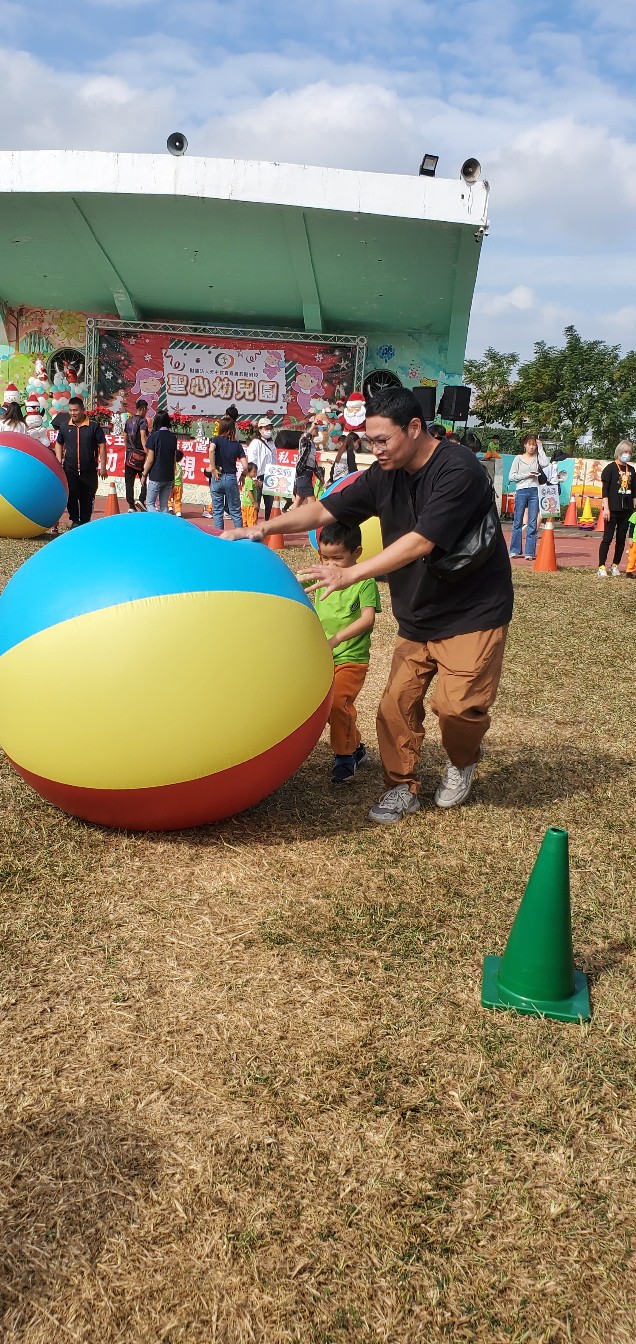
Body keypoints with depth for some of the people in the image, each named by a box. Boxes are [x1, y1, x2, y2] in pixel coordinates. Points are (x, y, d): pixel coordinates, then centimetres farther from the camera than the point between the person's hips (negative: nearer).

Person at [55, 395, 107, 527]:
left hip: (89, 470, -1)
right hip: (70, 469, 1)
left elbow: (102, 446, 0)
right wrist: (59, 462, 5)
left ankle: (85, 523, 19)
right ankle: (75, 520, 6)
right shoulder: (64, 426, 5)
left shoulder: (94, 426, -2)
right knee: (71, 495, -11)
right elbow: (59, 444, 16)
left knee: (87, 498, 6)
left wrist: (102, 466, -4)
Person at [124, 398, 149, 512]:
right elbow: (143, 437, -20)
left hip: (129, 454, 6)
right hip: (139, 454, -6)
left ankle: (131, 506, 3)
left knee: (129, 481, 4)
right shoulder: (142, 420, -8)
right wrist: (147, 453, -26)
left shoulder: (129, 420, 13)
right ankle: (142, 500, -11)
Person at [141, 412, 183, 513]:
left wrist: (144, 474, -1)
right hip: (169, 477, 5)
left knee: (150, 503, 3)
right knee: (164, 505, 11)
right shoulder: (173, 437, 4)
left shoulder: (154, 436, -10)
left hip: (155, 477, -5)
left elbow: (150, 459, -11)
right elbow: (174, 459, 8)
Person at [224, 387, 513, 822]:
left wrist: (350, 574, -33)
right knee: (398, 700, 0)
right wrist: (266, 527, -11)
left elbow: (421, 542, -31)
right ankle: (402, 787, 16)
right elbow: (325, 510, 2)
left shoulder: (459, 470, -23)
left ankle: (463, 760, 16)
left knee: (457, 702, -16)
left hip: (473, 611, -6)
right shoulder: (385, 475, -2)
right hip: (417, 614, 6)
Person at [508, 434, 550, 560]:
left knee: (532, 523, -1)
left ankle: (530, 552, 1)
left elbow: (545, 464, -10)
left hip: (534, 491, 1)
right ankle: (515, 551, 8)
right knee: (518, 521, 2)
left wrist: (540, 448, -2)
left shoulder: (537, 458, 11)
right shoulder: (518, 458, 7)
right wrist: (527, 475, -8)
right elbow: (511, 477, 2)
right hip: (521, 491, -1)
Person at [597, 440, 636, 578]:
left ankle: (615, 566, 16)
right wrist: (606, 508, -14)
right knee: (607, 538, -6)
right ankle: (601, 567, -5)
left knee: (621, 539, 7)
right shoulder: (610, 468, -4)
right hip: (613, 510, -5)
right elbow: (605, 489, -8)